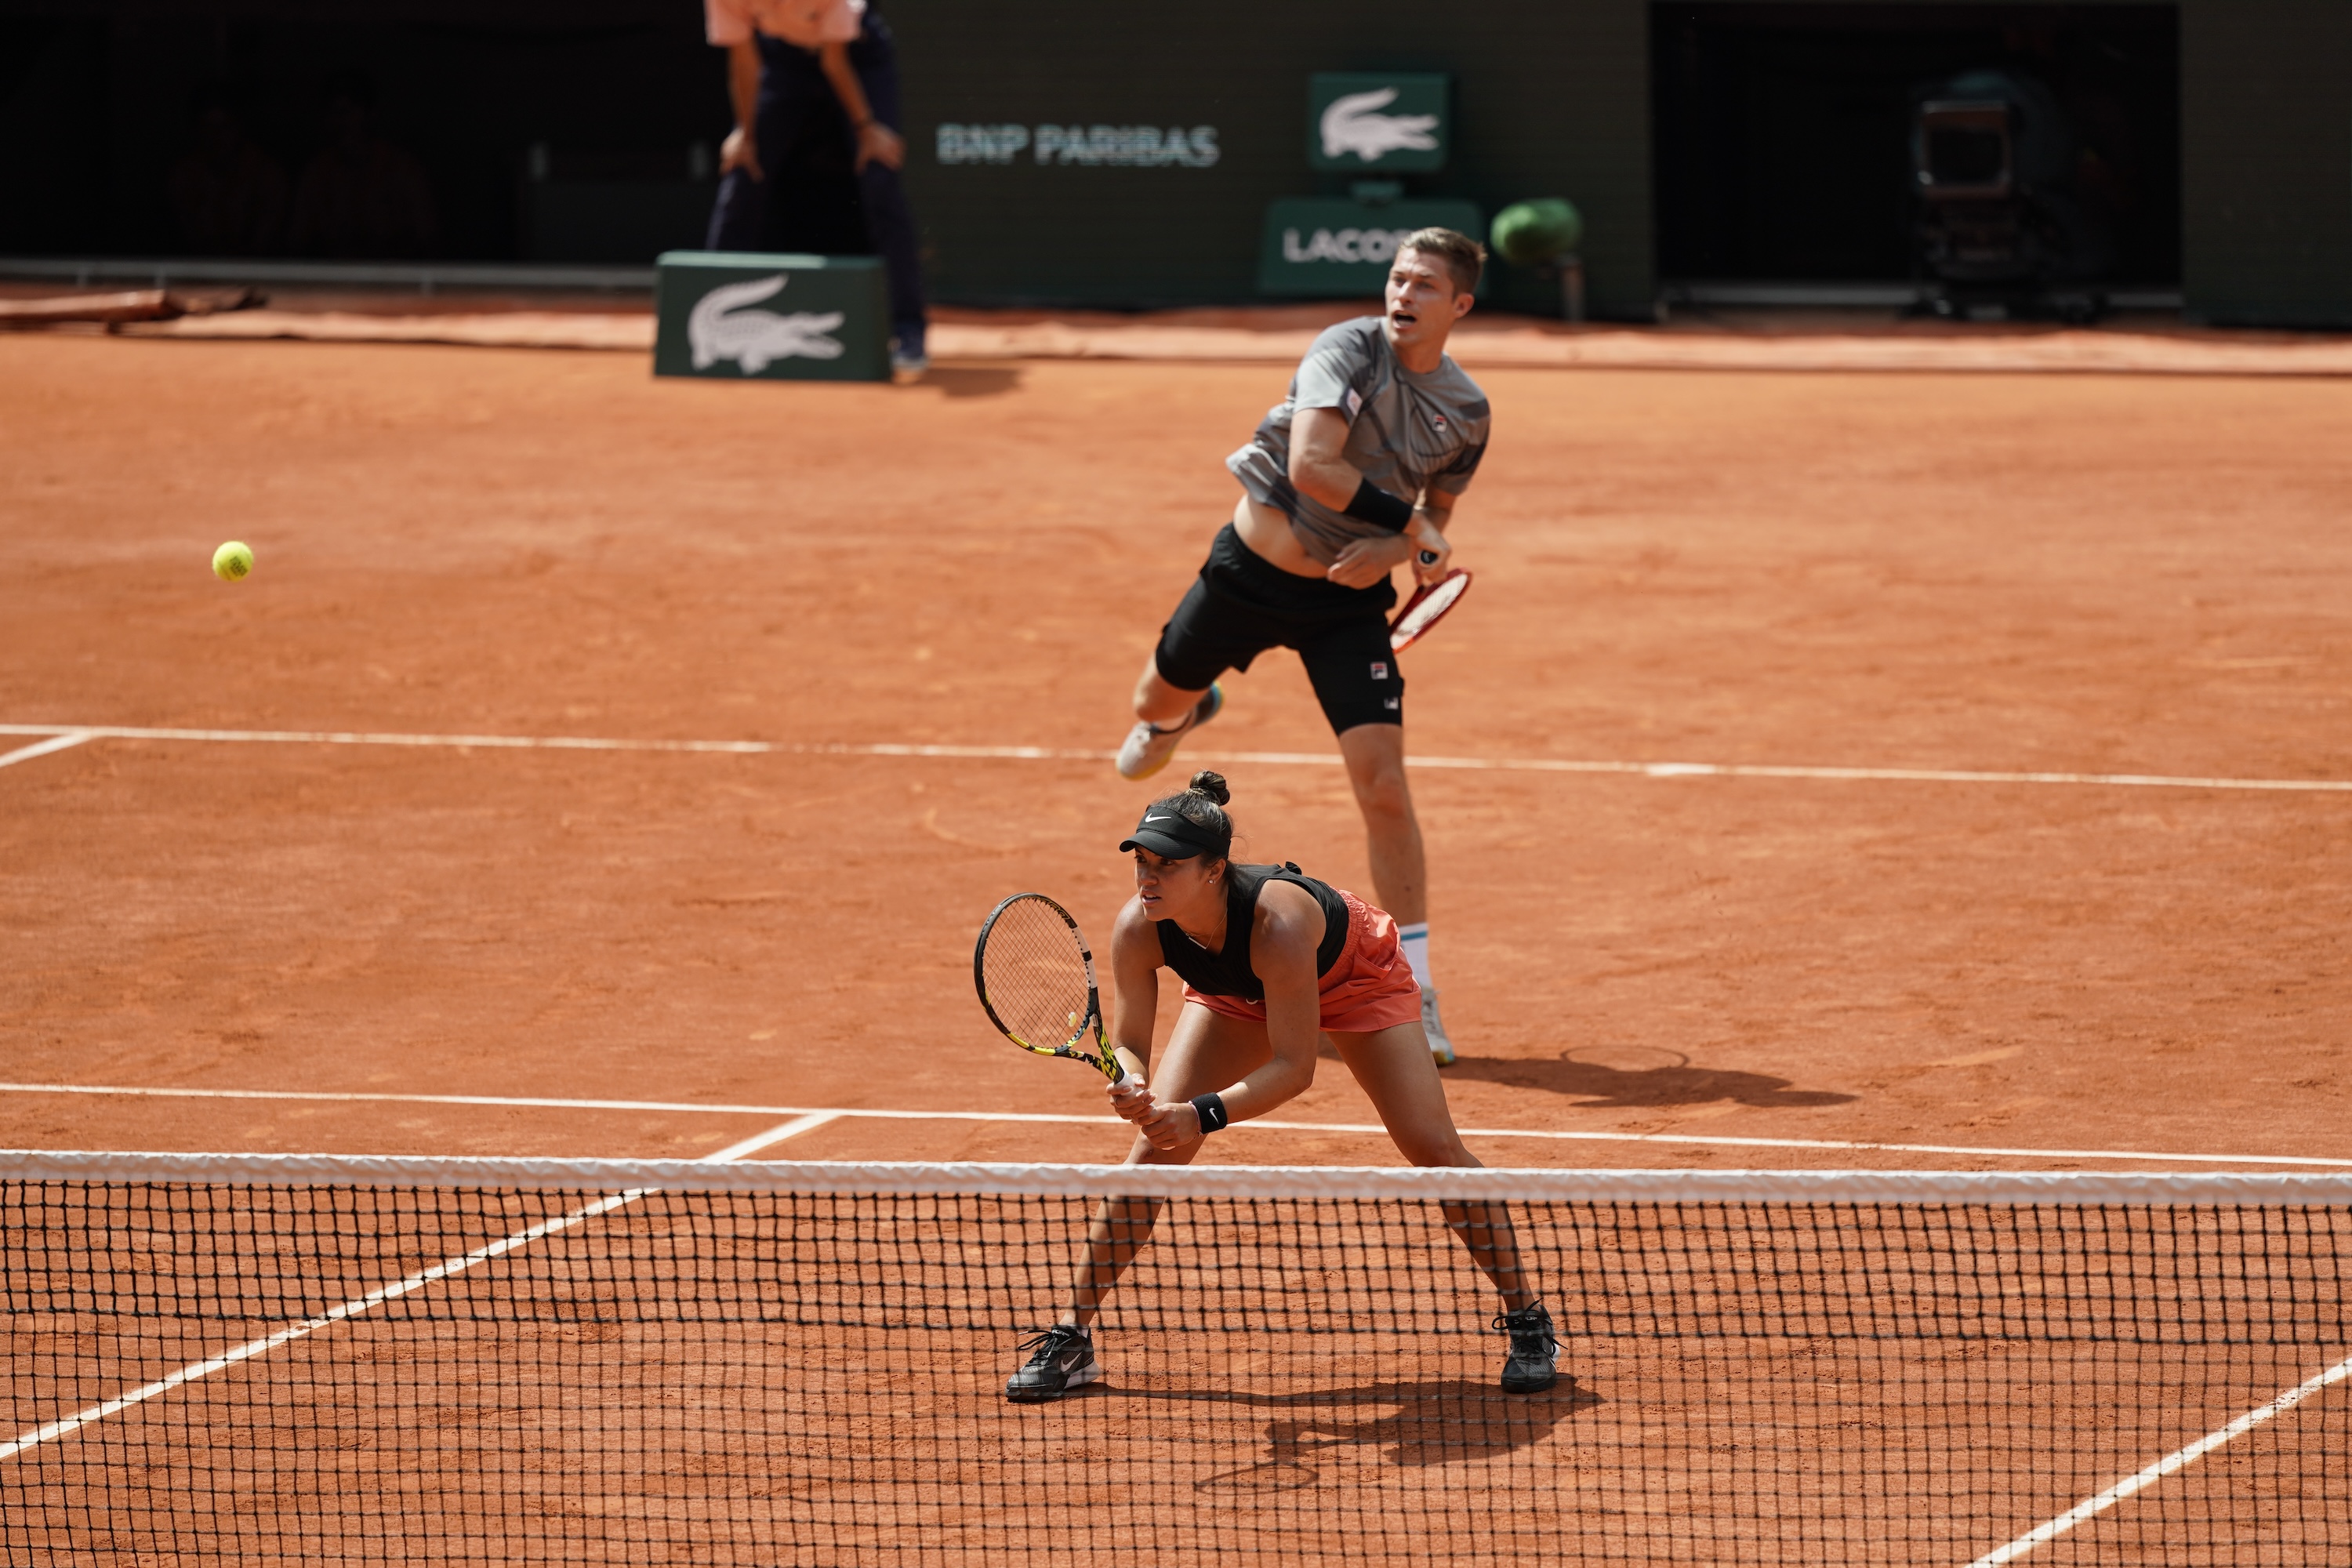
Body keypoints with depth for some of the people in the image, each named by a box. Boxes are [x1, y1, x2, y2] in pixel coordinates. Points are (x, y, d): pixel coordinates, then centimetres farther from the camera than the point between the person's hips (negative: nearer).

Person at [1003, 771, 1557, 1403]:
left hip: (1355, 979, -4)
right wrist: (1132, 1084, -45)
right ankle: (1070, 1339, -4)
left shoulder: (1277, 921, -45)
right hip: (1236, 995, 4)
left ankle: (1527, 1318, 4)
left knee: (1432, 1146, -13)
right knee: (1155, 1145, -12)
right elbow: (1129, 1042, -22)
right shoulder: (1138, 931, -33)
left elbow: (1294, 1067, -40)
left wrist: (1205, 1114, -52)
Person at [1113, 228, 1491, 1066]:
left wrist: (1393, 548, -10)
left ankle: (1415, 996, -6)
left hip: (1348, 599, 1)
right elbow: (1312, 467, -31)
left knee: (1383, 785, -12)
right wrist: (1413, 530, -28)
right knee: (1160, 700, 22)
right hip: (1252, 566, -1)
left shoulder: (1467, 413, -4)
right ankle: (1179, 715, 65)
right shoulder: (1349, 350, -19)